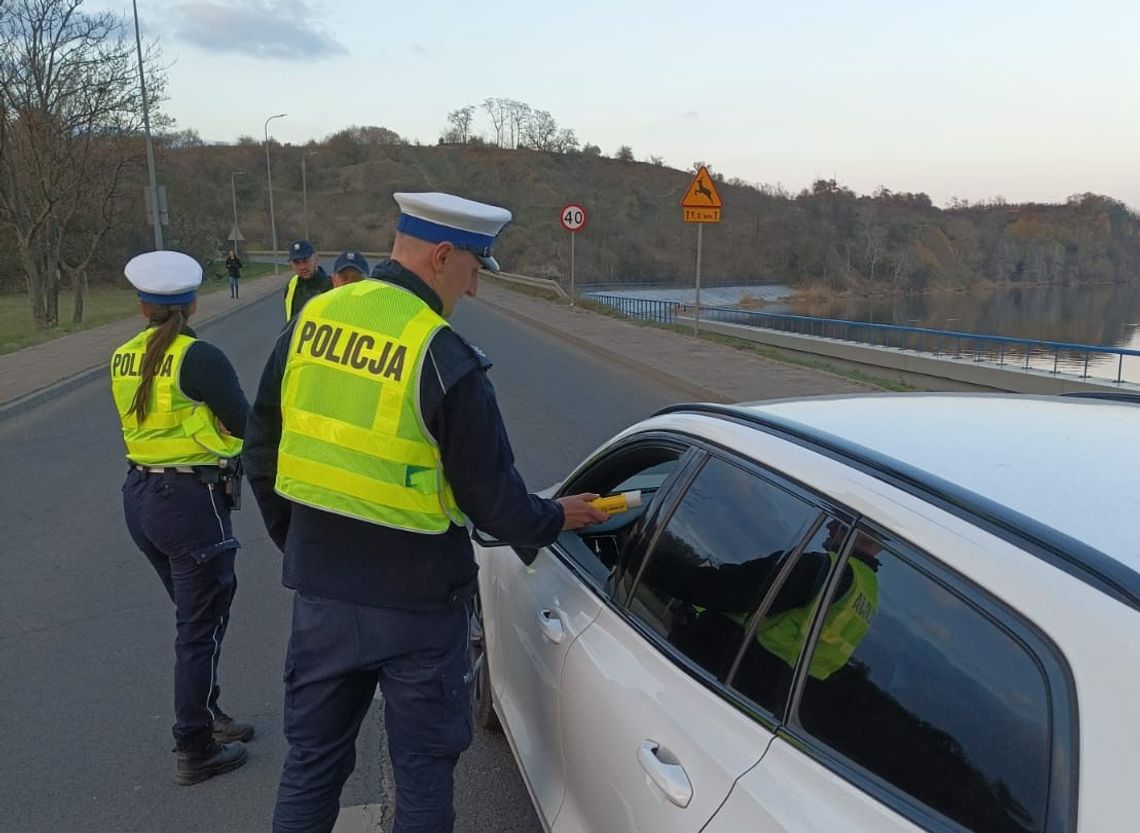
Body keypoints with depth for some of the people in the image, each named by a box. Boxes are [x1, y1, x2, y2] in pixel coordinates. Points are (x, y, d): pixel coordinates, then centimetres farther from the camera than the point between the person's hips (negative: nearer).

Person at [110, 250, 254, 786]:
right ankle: (194, 751, 16)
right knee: (201, 627, 5)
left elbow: (144, 421, 13)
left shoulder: (122, 359, 5)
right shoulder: (199, 358, -17)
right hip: (191, 501, -7)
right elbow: (245, 427, -13)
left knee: (194, 616, 22)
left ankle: (206, 716, 36)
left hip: (139, 496, 8)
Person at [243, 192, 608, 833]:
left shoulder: (309, 322, -2)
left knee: (311, 761, 21)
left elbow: (262, 457, 7)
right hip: (416, 604, -5)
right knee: (424, 770, 15)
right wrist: (556, 518, 7)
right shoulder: (446, 361, -18)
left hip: (320, 591, 5)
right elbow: (493, 502, -13)